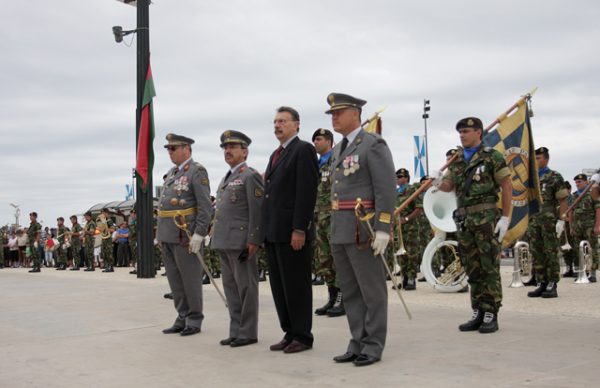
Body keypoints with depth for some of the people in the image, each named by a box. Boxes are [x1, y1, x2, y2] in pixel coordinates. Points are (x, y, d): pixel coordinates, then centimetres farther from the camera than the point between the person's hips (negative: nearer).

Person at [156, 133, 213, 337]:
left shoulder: (197, 171, -7)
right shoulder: (171, 173, 17)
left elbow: (206, 206, -14)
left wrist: (198, 234, -19)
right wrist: (159, 233, 18)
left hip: (185, 235, -8)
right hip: (167, 236, 8)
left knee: (190, 279, 0)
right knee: (175, 280, 11)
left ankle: (194, 321, 10)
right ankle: (183, 318, 21)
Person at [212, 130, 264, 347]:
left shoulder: (250, 176, -6)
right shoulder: (226, 178, 21)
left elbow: (257, 211, -13)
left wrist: (253, 241, -18)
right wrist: (216, 239, 19)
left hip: (241, 242, -9)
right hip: (224, 242, 9)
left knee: (245, 287, -2)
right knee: (230, 287, 12)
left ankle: (248, 333, 5)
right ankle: (236, 331, 19)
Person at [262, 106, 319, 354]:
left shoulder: (303, 150, -7)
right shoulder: (276, 154, 20)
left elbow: (307, 192, -15)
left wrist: (299, 230, -20)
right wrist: (266, 231, 15)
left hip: (293, 232, -9)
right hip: (273, 232, 9)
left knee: (296, 286, -1)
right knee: (279, 287, 11)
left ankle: (302, 337, 9)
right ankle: (290, 333, 20)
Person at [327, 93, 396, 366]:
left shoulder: (374, 144, -7)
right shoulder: (338, 149, 18)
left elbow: (387, 188, -14)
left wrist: (383, 229, -21)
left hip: (364, 229, -8)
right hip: (339, 230, 9)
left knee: (372, 290, 0)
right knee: (350, 291, 10)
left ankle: (373, 347, 7)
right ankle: (358, 344, 17)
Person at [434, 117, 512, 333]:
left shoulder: (492, 157, -3)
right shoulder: (456, 159, 15)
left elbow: (507, 188, -4)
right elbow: (449, 185, 12)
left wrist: (505, 218, -11)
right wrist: (439, 183, -12)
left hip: (486, 218, -6)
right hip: (464, 219, 6)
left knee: (489, 268, -3)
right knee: (472, 270, 9)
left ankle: (491, 315, 3)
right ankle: (478, 314, 16)